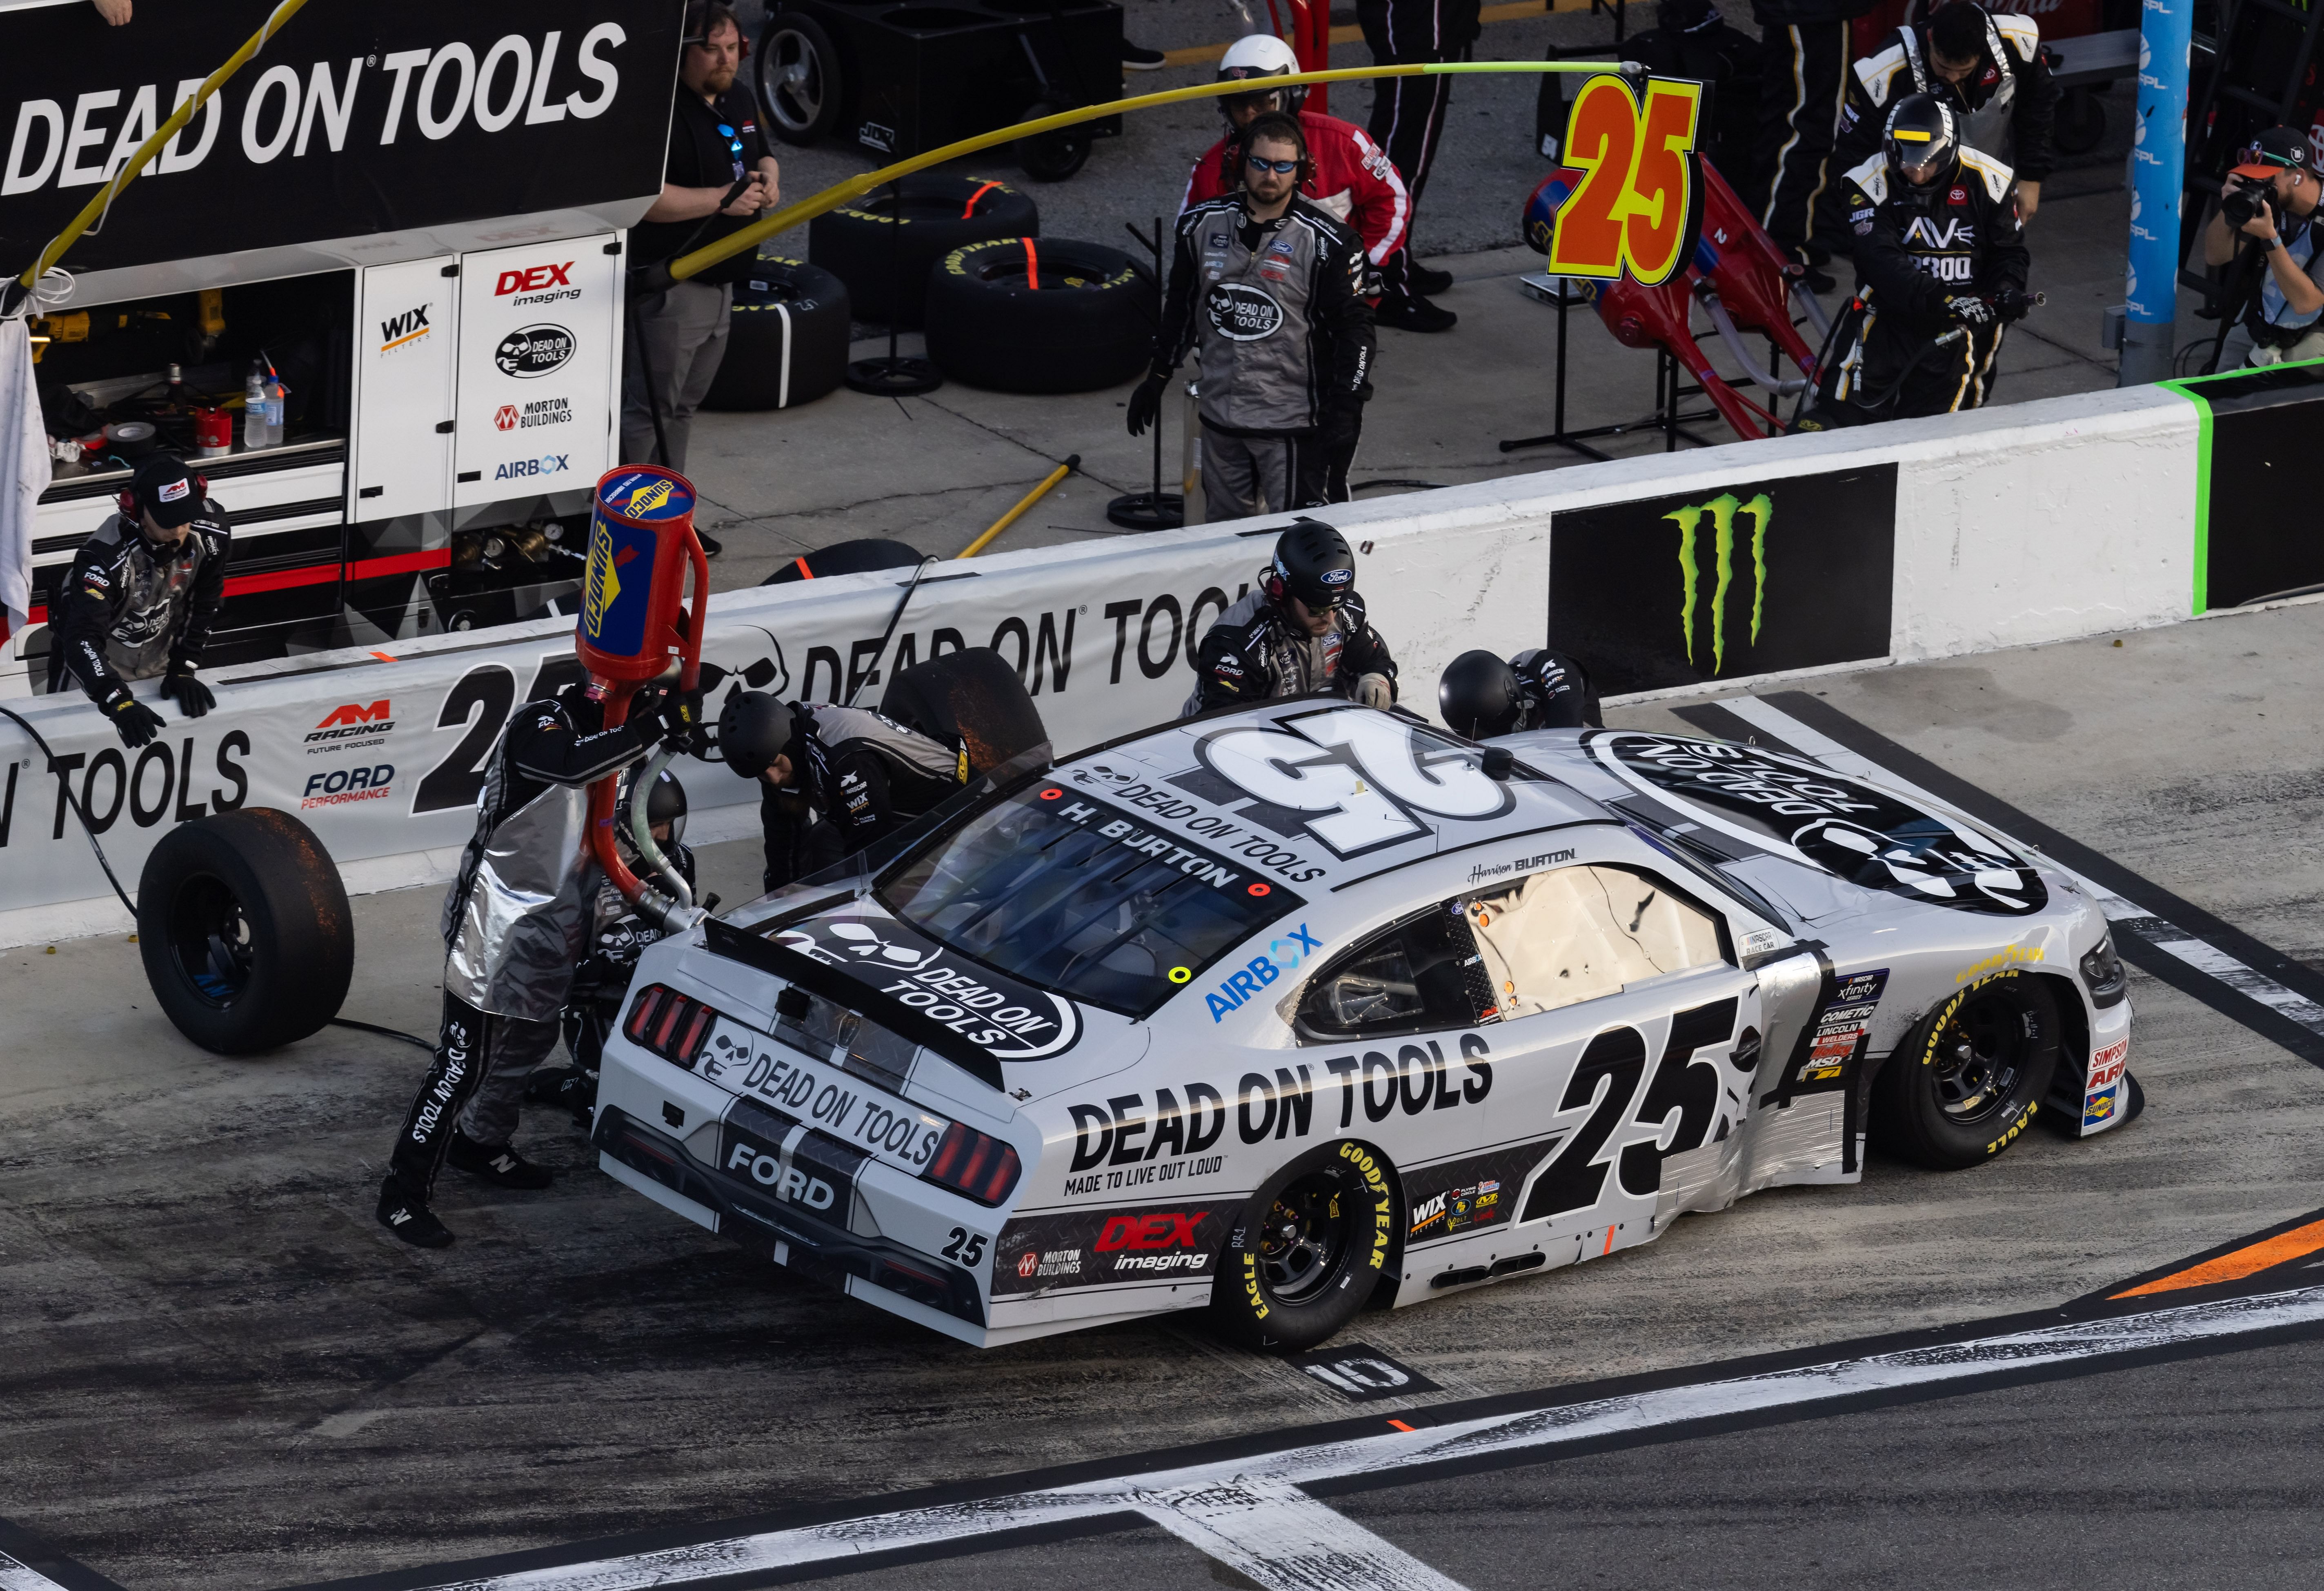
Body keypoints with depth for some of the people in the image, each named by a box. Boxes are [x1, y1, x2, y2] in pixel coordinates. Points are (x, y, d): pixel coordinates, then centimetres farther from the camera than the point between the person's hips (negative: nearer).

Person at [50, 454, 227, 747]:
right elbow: (82, 638, -42)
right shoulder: (105, 557, -37)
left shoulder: (211, 533, -21)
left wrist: (184, 670, -12)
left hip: (162, 663, 4)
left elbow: (203, 607, -7)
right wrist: (120, 703, -54)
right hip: (98, 668, -4)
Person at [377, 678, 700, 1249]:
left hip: (547, 931, 10)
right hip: (497, 928, -10)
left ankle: (480, 1145, 47)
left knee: (530, 1042, 25)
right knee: (465, 1061, -8)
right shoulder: (539, 727, -22)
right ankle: (403, 1195, -3)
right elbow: (570, 764, -43)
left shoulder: (589, 730, 7)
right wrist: (657, 725, -42)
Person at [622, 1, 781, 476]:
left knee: (683, 407, 18)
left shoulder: (739, 103, 10)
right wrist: (722, 199, -28)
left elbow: (762, 156, 28)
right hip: (669, 288, -9)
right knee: (648, 410, -8)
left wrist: (769, 177, 3)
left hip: (720, 284, 9)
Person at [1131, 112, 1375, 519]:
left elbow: (1353, 328, -8)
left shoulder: (1326, 242, -11)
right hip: (1220, 416, 5)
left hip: (1293, 421, -5)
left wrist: (1345, 408, -15)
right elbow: (1179, 306, 16)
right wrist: (1158, 377, 19)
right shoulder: (1202, 225, 3)